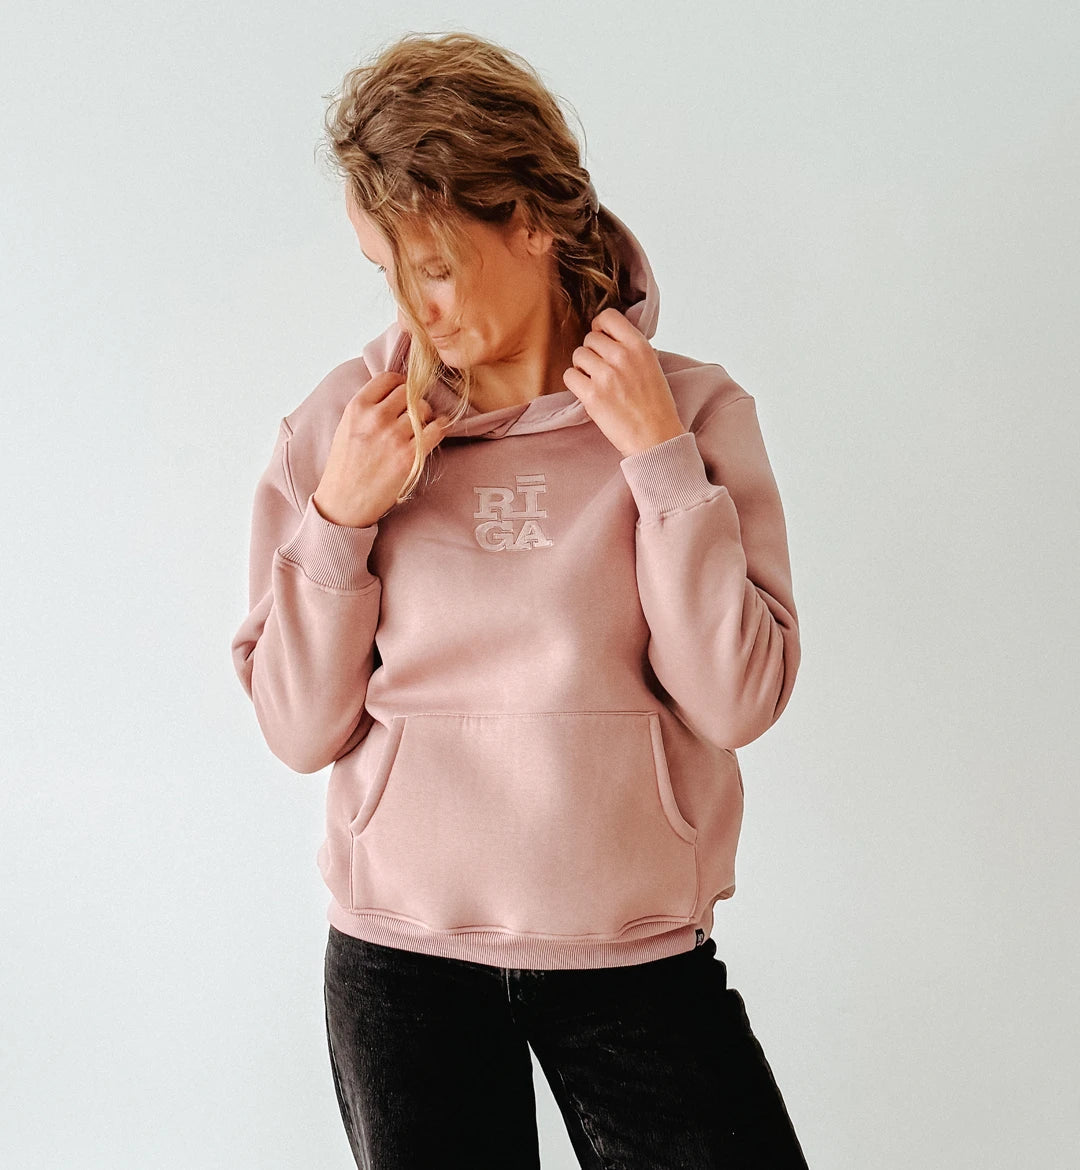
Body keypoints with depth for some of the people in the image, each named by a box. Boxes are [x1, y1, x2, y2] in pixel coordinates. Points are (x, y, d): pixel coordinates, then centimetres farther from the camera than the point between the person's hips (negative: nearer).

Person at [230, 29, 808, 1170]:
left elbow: (738, 702, -12)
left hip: (639, 949, 0)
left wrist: (663, 460, -16)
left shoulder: (692, 410, -6)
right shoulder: (340, 423, -4)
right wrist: (339, 517, -15)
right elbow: (299, 730, -3)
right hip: (400, 952, 1)